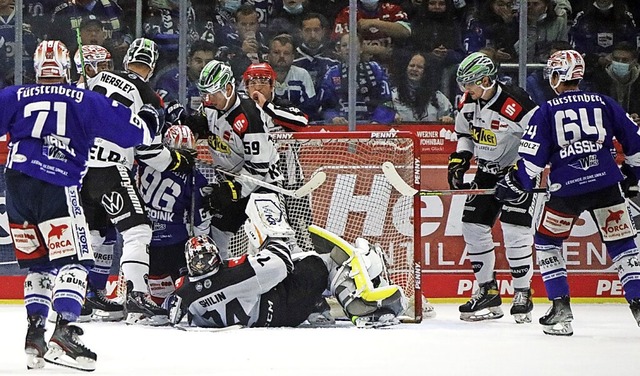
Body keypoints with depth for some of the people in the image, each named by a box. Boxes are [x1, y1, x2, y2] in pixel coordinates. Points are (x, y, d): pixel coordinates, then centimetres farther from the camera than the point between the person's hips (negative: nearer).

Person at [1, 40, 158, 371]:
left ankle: (35, 331, 7)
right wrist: (148, 122, 31)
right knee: (73, 260, -4)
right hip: (58, 189, -4)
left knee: (37, 263, 17)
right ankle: (64, 332, -21)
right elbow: (131, 130, 10)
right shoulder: (84, 101, 8)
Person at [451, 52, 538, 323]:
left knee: (514, 231, -16)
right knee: (473, 227, 2)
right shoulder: (469, 102, -1)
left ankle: (522, 295, -6)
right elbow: (465, 134, 17)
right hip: (486, 172, 7)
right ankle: (487, 292, 12)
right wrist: (458, 162, 3)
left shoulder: (516, 105, -25)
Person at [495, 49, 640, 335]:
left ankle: (561, 309, 11)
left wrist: (515, 186, 11)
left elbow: (532, 158, -3)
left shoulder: (547, 111, 3)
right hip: (606, 184, 2)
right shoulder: (604, 104, 9)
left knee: (547, 243, 18)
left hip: (566, 189, -2)